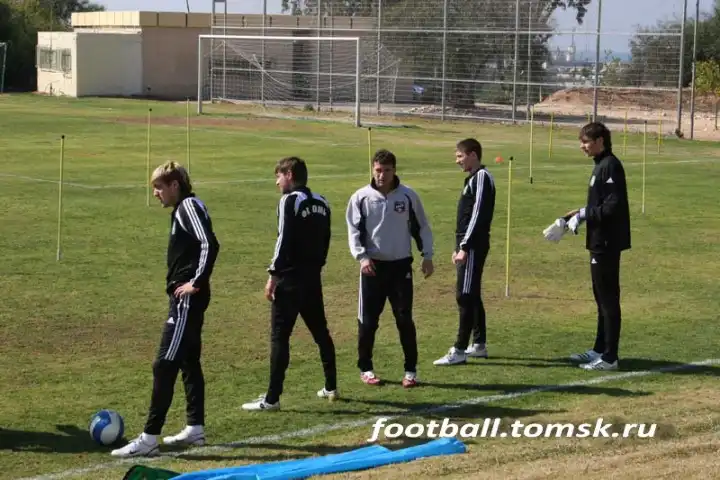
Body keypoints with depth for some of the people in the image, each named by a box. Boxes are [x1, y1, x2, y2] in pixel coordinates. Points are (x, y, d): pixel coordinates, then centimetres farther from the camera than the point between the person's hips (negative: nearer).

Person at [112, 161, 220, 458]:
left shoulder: (189, 206, -13)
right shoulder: (182, 209, 17)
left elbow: (209, 245, -24)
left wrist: (197, 283, -21)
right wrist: (186, 284, 15)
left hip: (188, 299, -11)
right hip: (184, 299, 11)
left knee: (164, 365, -10)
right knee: (188, 362, 16)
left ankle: (149, 438, -11)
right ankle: (195, 428, 23)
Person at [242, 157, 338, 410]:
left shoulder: (290, 201, -11)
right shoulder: (321, 202, 11)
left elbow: (284, 241, -17)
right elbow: (325, 240, 13)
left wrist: (273, 275, -14)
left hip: (290, 279, -8)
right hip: (313, 278, 8)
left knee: (279, 336, -6)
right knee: (320, 331, 19)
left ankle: (272, 398, -7)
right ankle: (331, 387, 27)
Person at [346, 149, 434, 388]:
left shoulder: (408, 195, 0)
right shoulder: (361, 197, -3)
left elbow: (422, 227, 8)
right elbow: (353, 230, -1)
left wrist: (427, 255, 3)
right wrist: (361, 256, -15)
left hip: (401, 265, 0)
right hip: (373, 266, 0)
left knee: (405, 319, 1)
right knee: (368, 320, 5)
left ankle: (410, 370, 9)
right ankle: (365, 368, 18)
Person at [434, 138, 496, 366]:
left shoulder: (482, 177, -13)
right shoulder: (472, 178, 17)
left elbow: (477, 215, -19)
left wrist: (465, 248, -20)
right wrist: (458, 248, 20)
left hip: (474, 247, -10)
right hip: (468, 246, 10)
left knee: (465, 296, -10)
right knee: (472, 296, 14)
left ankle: (459, 351, -10)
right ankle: (479, 345, 21)